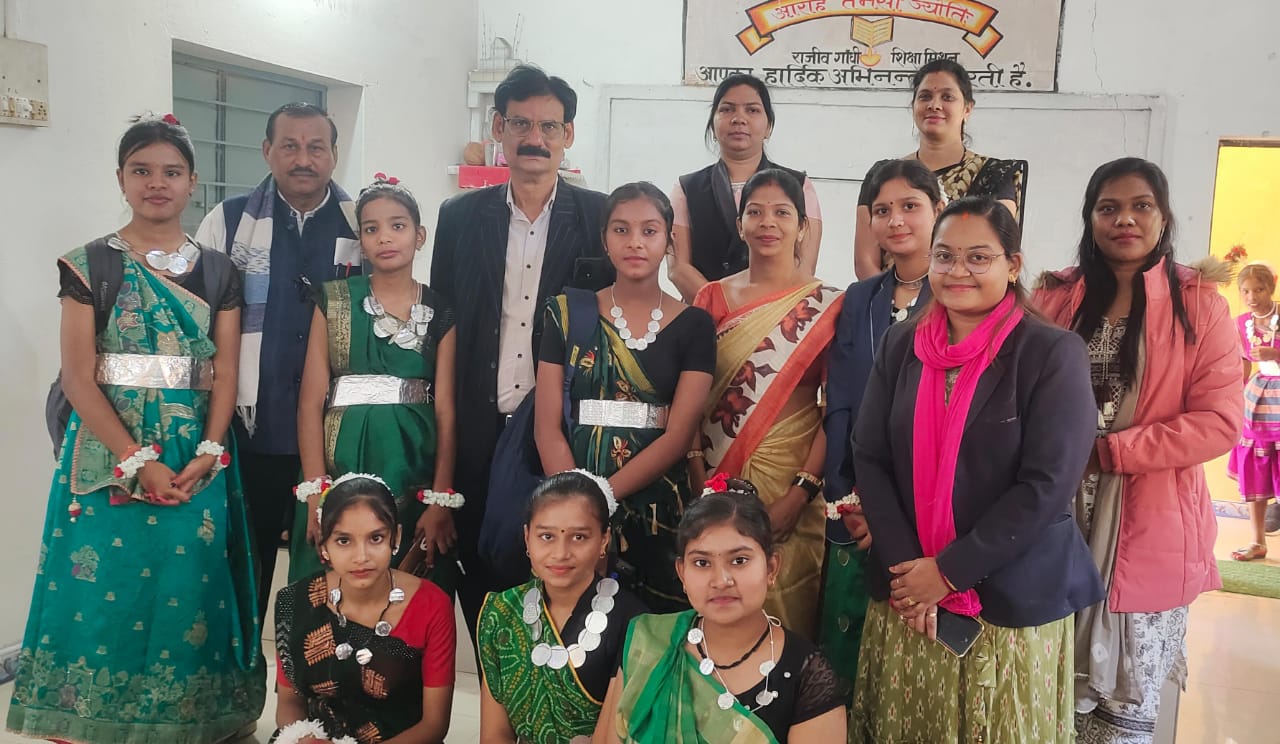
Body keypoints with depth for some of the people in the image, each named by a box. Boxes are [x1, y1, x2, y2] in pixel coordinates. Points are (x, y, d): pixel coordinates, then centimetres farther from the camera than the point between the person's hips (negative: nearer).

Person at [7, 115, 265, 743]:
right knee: (107, 592, 1)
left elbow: (224, 373, 3)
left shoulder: (216, 272, 8)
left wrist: (208, 455, -12)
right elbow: (77, 378, -6)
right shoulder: (91, 265, 1)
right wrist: (138, 462, -14)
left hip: (199, 459, 2)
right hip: (111, 451, -1)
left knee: (189, 590, 4)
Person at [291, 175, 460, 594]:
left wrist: (441, 500, -9)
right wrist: (316, 493, -11)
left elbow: (445, 408, -1)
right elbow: (311, 400, -1)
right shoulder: (334, 302, 5)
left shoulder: (440, 312, 5)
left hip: (414, 464, 0)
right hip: (343, 461, 0)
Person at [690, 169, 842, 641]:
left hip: (790, 481, -2)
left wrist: (803, 491, -15)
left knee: (784, 608, 5)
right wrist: (700, 477, -7)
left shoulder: (827, 305, -2)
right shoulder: (713, 297, 6)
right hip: (716, 479, 2)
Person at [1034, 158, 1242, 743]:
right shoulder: (1057, 297, 5)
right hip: (1059, 514, 2)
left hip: (1148, 524, -2)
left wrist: (1106, 451, -16)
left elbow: (1220, 421, -10)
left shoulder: (1198, 302, -3)